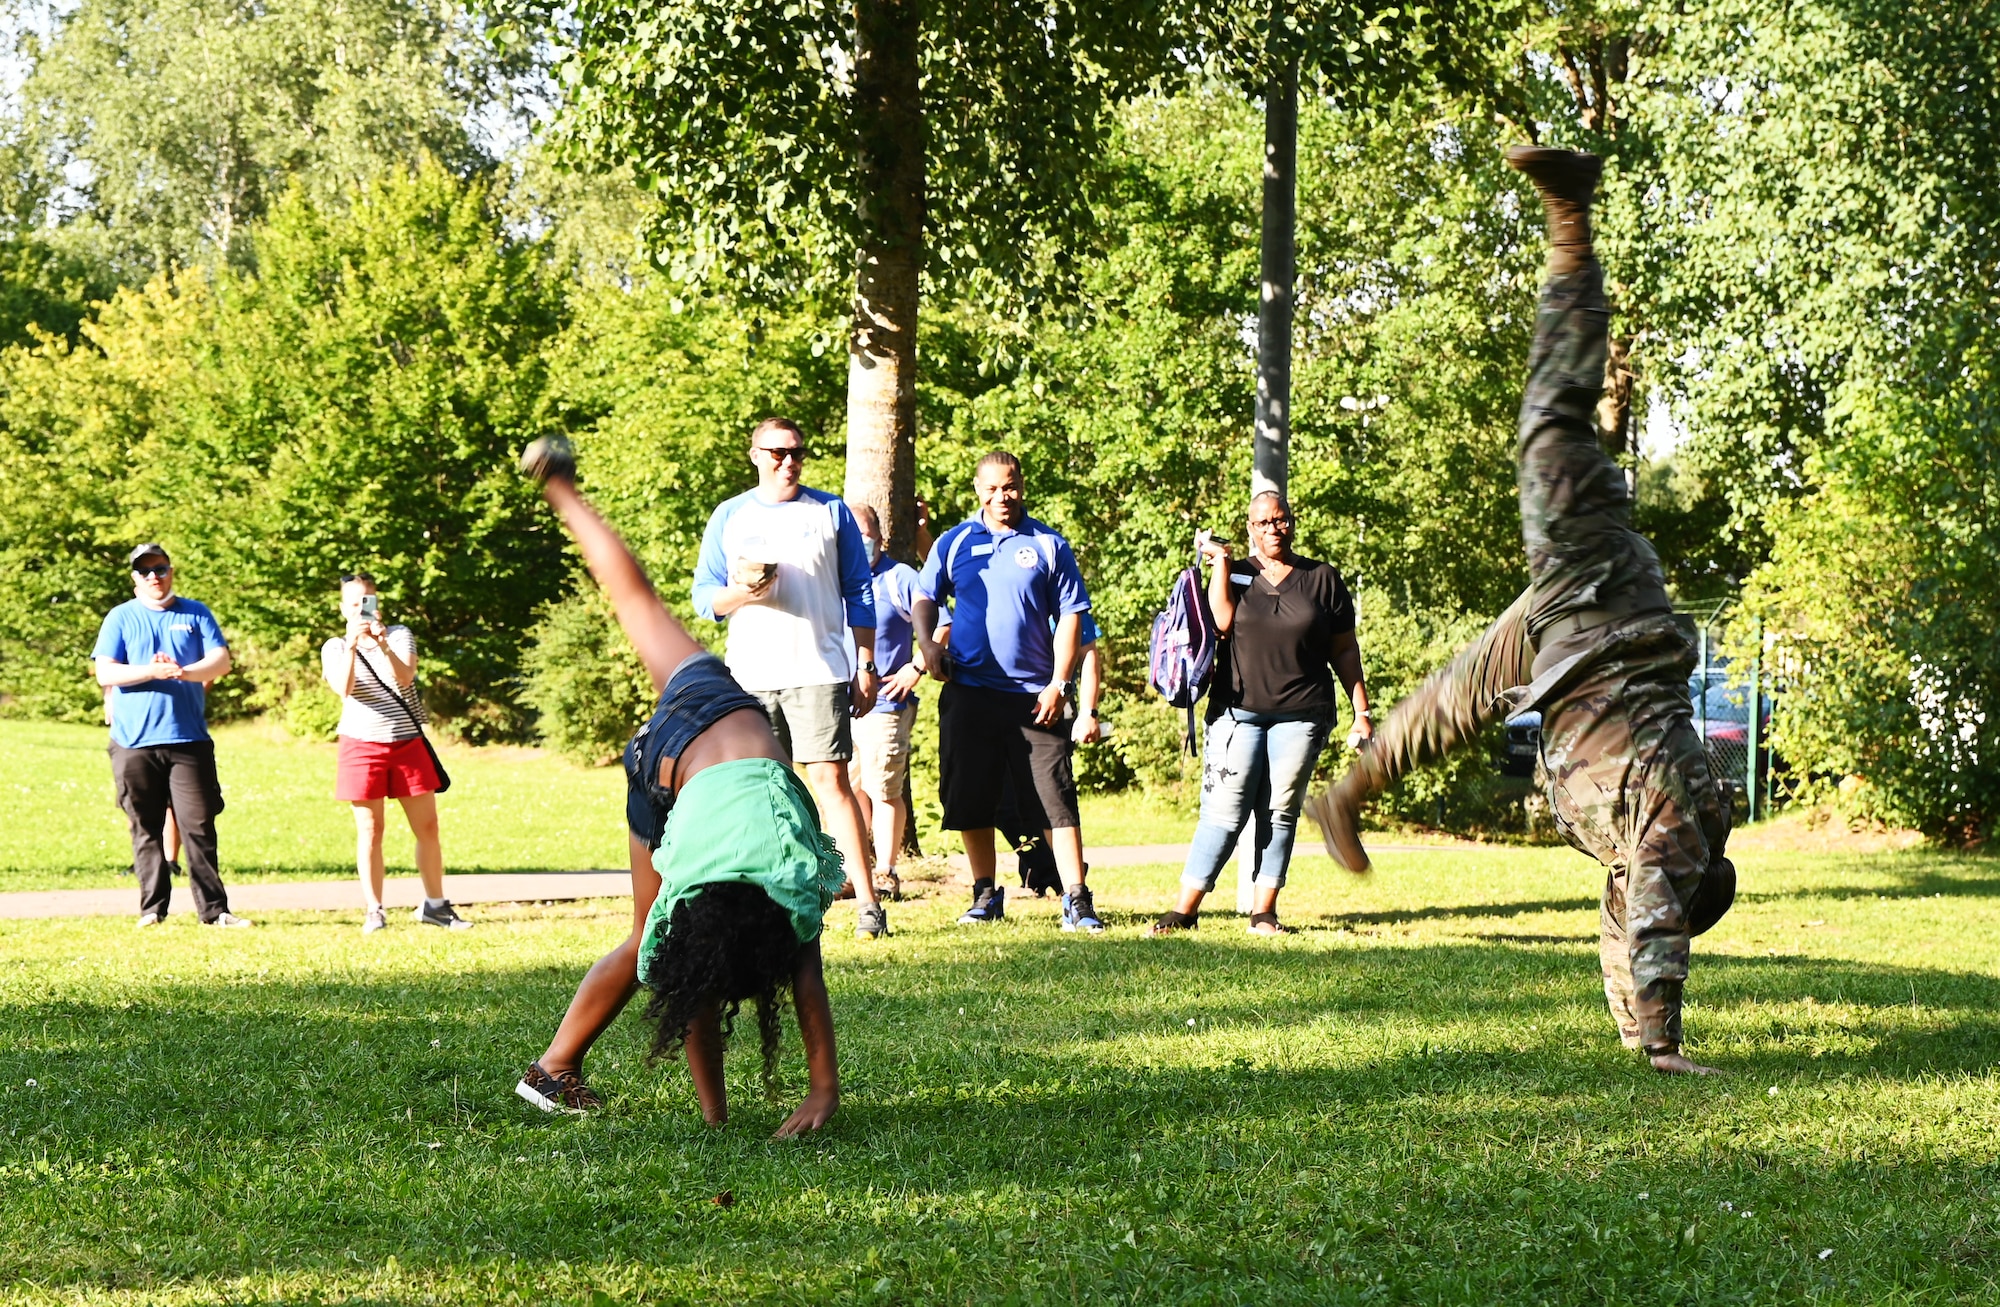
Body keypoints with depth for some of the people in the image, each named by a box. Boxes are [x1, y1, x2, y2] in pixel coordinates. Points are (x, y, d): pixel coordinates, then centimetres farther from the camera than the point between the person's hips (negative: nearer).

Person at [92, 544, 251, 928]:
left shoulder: (196, 615, 11)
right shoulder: (120, 619, 8)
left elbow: (221, 660, 0)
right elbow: (105, 673, -3)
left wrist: (186, 672, -20)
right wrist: (152, 671, -18)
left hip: (188, 739, 0)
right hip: (134, 741, 0)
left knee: (199, 826, -3)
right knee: (145, 829, 2)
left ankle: (214, 908, -2)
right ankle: (152, 908, 9)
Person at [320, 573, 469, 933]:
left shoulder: (400, 636, 5)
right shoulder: (335, 647, 4)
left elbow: (405, 678, -14)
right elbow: (343, 688, -16)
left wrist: (383, 645, -29)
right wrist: (352, 644, -27)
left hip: (407, 743, 1)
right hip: (362, 746, -1)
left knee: (428, 828, 3)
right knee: (369, 831, -3)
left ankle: (435, 904, 13)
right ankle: (374, 911, 2)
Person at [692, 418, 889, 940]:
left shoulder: (831, 512, 10)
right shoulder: (729, 517, 11)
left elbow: (859, 594, 11)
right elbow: (703, 596, 9)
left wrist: (866, 667, 4)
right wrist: (738, 593, -13)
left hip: (819, 672, -2)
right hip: (749, 676, 2)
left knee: (830, 780, -10)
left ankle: (868, 902, -11)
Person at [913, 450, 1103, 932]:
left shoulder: (1048, 545, 5)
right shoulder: (954, 543, 9)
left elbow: (1070, 615, 3)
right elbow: (926, 597, 17)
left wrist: (1059, 683, -5)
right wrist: (927, 642, -4)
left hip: (1034, 696, -2)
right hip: (968, 692, 2)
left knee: (1056, 797, -6)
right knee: (970, 798, 5)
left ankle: (1076, 900, -4)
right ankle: (985, 894, 18)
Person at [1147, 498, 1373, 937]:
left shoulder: (1323, 579, 9)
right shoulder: (1234, 573, 10)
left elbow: (1344, 650, 11)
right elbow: (1222, 622, -10)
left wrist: (1361, 711, 7)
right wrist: (1220, 562, -2)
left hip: (1300, 715, 1)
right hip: (1239, 711, -1)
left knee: (1280, 814, 1)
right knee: (1223, 813, -6)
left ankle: (1263, 912, 6)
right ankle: (1185, 908, -3)